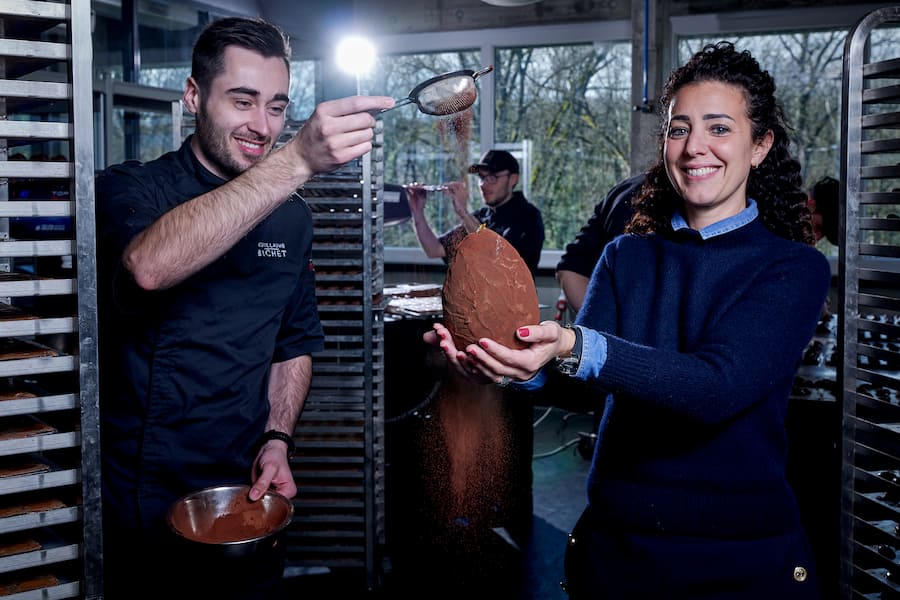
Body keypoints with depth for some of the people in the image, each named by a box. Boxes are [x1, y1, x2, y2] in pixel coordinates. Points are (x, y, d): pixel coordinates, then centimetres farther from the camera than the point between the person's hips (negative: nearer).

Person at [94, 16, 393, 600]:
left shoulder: (293, 216, 5)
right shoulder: (129, 189, -10)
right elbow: (149, 266, -34)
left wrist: (278, 439, -3)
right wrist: (297, 160, -40)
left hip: (248, 493, 4)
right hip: (137, 503, -4)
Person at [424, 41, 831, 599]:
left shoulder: (796, 267, -8)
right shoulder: (626, 256, 4)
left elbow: (719, 385, -24)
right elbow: (587, 366, -10)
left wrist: (577, 350, -39)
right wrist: (530, 364, -33)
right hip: (614, 539, 3)